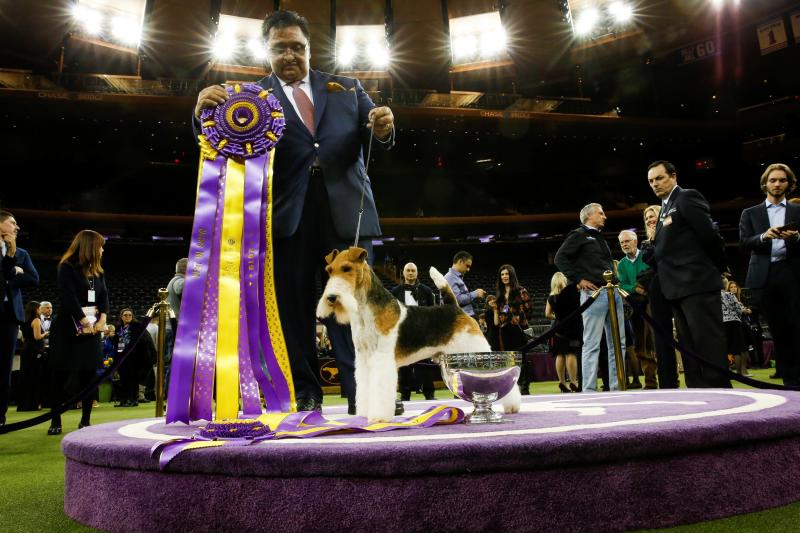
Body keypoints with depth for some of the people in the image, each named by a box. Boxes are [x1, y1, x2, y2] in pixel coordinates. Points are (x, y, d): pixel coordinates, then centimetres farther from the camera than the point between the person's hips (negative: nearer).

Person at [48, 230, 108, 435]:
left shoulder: (98, 271, 13)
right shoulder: (67, 267, -7)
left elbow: (104, 296, 6)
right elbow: (68, 297, -15)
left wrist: (102, 319, -9)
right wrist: (84, 321, -16)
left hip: (93, 327, 5)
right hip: (70, 328, -5)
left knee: (90, 372, 2)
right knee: (62, 373, -2)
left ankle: (85, 420, 9)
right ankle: (55, 420, 7)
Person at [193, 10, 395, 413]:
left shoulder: (346, 88, 17)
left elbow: (377, 134, 10)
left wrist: (383, 127, -14)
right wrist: (205, 114, -24)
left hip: (345, 210, 1)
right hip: (288, 215, 0)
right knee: (292, 308, 2)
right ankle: (304, 396, 11)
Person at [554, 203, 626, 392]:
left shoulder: (600, 239, 25)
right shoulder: (579, 235, 1)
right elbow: (560, 258, -9)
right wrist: (578, 279, -12)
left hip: (614, 292, 9)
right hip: (594, 292, -9)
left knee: (618, 342, 8)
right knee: (592, 344, -9)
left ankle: (617, 387, 13)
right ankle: (589, 389, -7)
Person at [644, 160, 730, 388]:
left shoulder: (687, 198, -6)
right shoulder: (666, 208, 21)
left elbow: (710, 234, -13)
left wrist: (718, 268, -2)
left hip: (697, 282, -10)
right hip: (678, 287, 10)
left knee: (708, 343, -8)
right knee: (690, 347, 11)